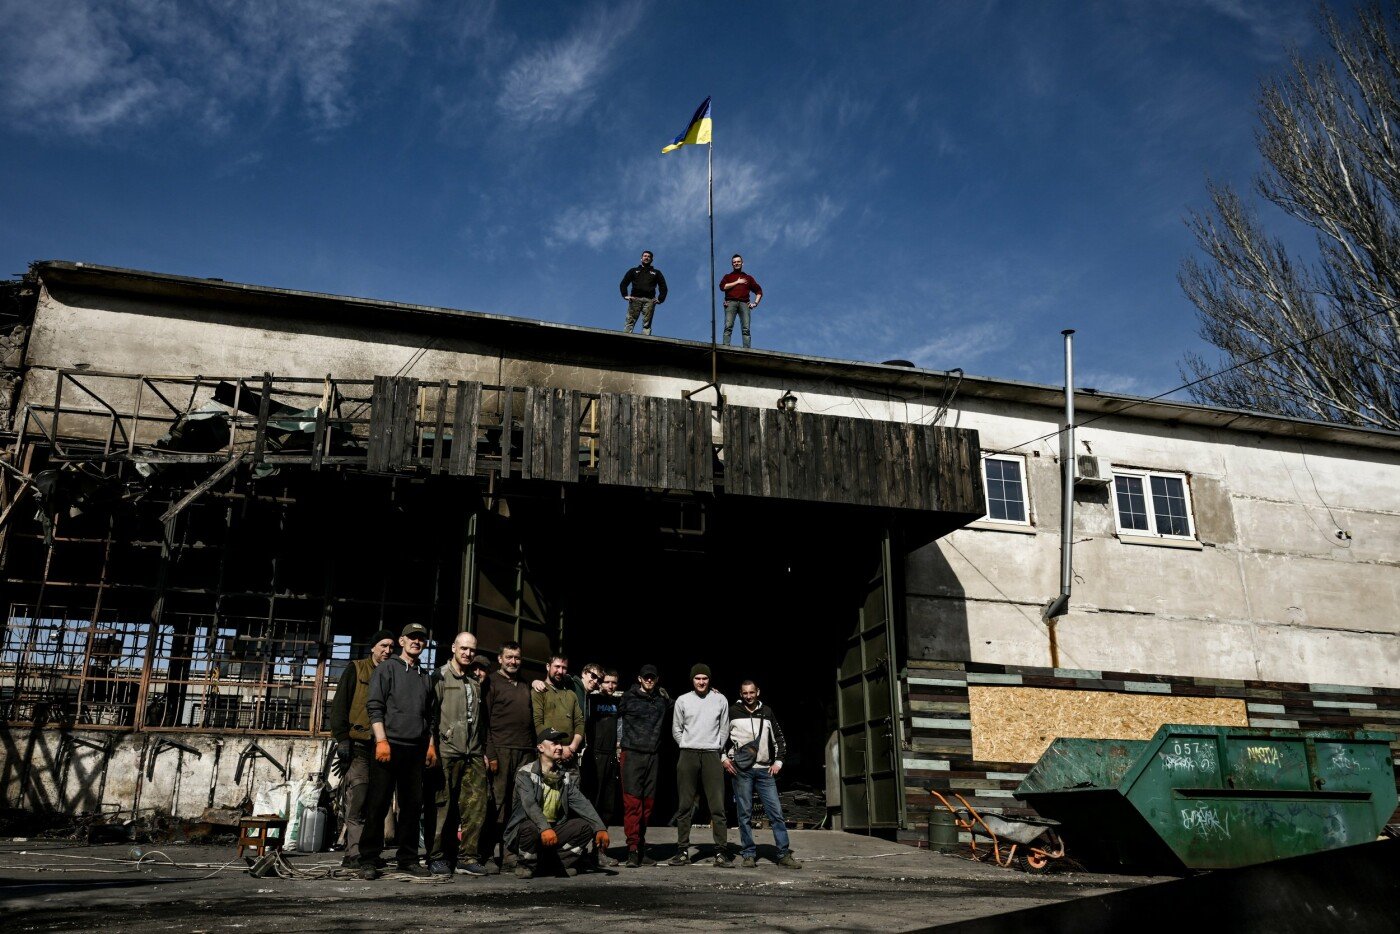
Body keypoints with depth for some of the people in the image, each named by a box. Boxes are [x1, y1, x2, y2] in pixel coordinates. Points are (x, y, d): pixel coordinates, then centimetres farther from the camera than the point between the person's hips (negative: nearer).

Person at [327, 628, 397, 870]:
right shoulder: (356, 669, 4)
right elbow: (339, 705, -2)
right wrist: (342, 739, -10)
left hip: (380, 747, 5)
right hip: (357, 745, -5)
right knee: (357, 802, -10)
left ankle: (356, 853, 11)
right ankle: (354, 854, -7)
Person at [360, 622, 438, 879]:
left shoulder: (426, 677, 19)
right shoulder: (387, 669, 3)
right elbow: (375, 707, -5)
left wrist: (431, 745, 14)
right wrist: (381, 740, -14)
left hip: (415, 751, 5)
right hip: (389, 746, -5)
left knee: (412, 805, 5)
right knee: (379, 804, -3)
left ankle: (408, 858, 12)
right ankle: (369, 860, 2)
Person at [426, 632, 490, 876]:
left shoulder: (476, 683, 19)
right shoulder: (441, 677, 2)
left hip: (474, 755, 5)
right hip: (447, 752, -5)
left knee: (475, 807, 1)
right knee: (443, 807, -1)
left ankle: (468, 857, 9)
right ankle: (437, 857, 9)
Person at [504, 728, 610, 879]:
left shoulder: (566, 776, 8)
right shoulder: (525, 774, -8)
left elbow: (581, 803, -5)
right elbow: (530, 804, -25)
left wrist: (600, 828, -20)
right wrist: (545, 828, -42)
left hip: (555, 829, 5)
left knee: (586, 826, -14)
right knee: (530, 827, -37)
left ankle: (560, 861, 1)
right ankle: (525, 865, -8)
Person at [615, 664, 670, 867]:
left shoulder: (662, 699, 12)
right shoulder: (628, 698, 2)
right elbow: (618, 719, 10)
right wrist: (619, 744, 5)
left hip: (652, 755, 4)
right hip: (631, 753, -4)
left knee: (647, 803, 6)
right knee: (632, 802, -9)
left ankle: (641, 849, 13)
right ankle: (633, 849, -9)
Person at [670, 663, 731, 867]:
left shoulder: (720, 700, 5)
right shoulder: (682, 700, 5)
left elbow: (724, 729, 11)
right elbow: (676, 729, 12)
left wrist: (716, 748, 8)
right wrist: (687, 748, 8)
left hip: (711, 756, 0)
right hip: (688, 755, 0)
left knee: (717, 805, -5)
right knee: (685, 806, 3)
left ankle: (720, 852, -1)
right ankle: (683, 851, 8)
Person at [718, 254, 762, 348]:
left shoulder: (748, 277, 27)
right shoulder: (728, 276, 24)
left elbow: (759, 291, 26)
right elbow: (722, 287, 3)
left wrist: (755, 303, 10)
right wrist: (737, 282, 4)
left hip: (744, 303, 1)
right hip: (731, 302, -1)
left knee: (746, 328, -14)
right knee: (728, 326, -20)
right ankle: (726, 347, -31)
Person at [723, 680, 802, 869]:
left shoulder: (767, 712, 11)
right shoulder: (732, 712, 3)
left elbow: (779, 738, 17)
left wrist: (778, 761, 8)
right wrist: (724, 758, -1)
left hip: (764, 770, 2)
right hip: (741, 770, -2)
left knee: (776, 812, -2)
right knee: (745, 814, 0)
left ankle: (784, 854, 2)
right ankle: (748, 855, 8)